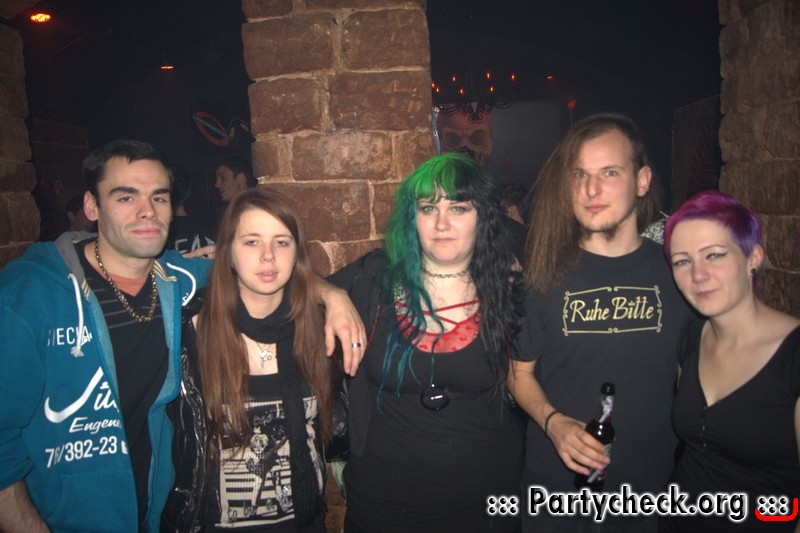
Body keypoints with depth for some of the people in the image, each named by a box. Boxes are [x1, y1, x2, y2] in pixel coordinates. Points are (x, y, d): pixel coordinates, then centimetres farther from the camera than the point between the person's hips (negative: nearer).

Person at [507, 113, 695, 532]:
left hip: (654, 488, 1)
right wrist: (553, 422, -18)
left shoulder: (676, 272, -6)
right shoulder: (545, 274, -9)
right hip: (556, 485, -1)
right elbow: (520, 371, -1)